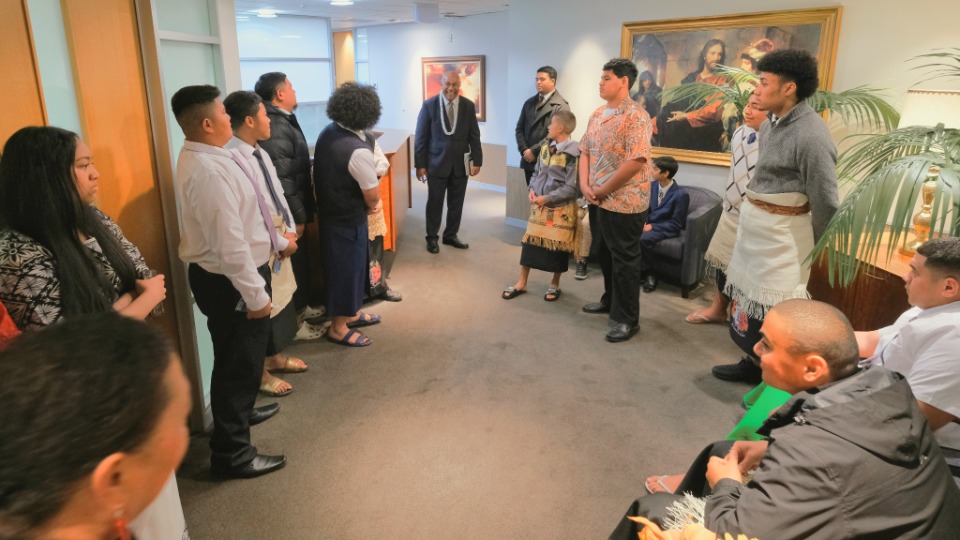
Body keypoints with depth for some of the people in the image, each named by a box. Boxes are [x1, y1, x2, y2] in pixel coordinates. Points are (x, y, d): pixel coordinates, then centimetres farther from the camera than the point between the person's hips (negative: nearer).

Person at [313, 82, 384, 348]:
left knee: (350, 266, 23)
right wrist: (372, 205, 5)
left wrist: (370, 202, 5)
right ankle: (338, 328, 22)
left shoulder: (327, 133, -2)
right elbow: (373, 196, -20)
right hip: (348, 219, -8)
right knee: (346, 268, 7)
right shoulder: (358, 150, -29)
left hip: (330, 211, 8)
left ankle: (351, 313, 40)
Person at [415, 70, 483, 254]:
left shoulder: (468, 106, 1)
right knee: (434, 203, 7)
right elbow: (421, 136, -5)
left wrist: (477, 160, 0)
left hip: (460, 163, 3)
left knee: (456, 203, 11)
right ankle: (432, 238, 21)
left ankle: (451, 235, 27)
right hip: (437, 163, -2)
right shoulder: (429, 105, -6)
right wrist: (420, 164, -7)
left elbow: (474, 136, 5)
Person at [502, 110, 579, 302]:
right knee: (529, 241, 7)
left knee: (557, 247, 6)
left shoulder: (573, 153, -16)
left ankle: (554, 285, 25)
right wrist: (532, 190, -4)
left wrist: (547, 198, -19)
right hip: (539, 205, 6)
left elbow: (571, 188, -18)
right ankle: (521, 283, 18)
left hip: (561, 209, -6)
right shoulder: (546, 148, 7)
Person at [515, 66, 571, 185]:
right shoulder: (529, 103, 15)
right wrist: (524, 150, -3)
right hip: (529, 161, 6)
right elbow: (520, 129, 13)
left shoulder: (561, 105, -6)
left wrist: (534, 151, -14)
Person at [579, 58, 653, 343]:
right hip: (599, 200, 8)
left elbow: (636, 161, -24)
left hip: (624, 202, -8)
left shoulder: (636, 116, -16)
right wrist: (585, 185, -3)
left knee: (624, 259, 0)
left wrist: (602, 190, -17)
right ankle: (610, 300, 37)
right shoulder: (597, 114, 10)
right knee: (605, 254, 19)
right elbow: (585, 151, 13)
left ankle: (627, 319, 11)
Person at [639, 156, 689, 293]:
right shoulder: (652, 186, 5)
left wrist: (653, 226, -20)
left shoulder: (680, 194, -14)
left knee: (643, 239, -34)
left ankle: (649, 274, -12)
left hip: (666, 229, -6)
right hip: (648, 224, 6)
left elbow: (676, 224, -13)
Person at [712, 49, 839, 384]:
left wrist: (815, 246, -3)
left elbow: (825, 200, -15)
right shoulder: (771, 124, 6)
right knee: (748, 295, 17)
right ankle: (754, 364, 34)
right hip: (754, 225, 9)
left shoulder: (811, 135, -21)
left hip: (782, 233, -9)